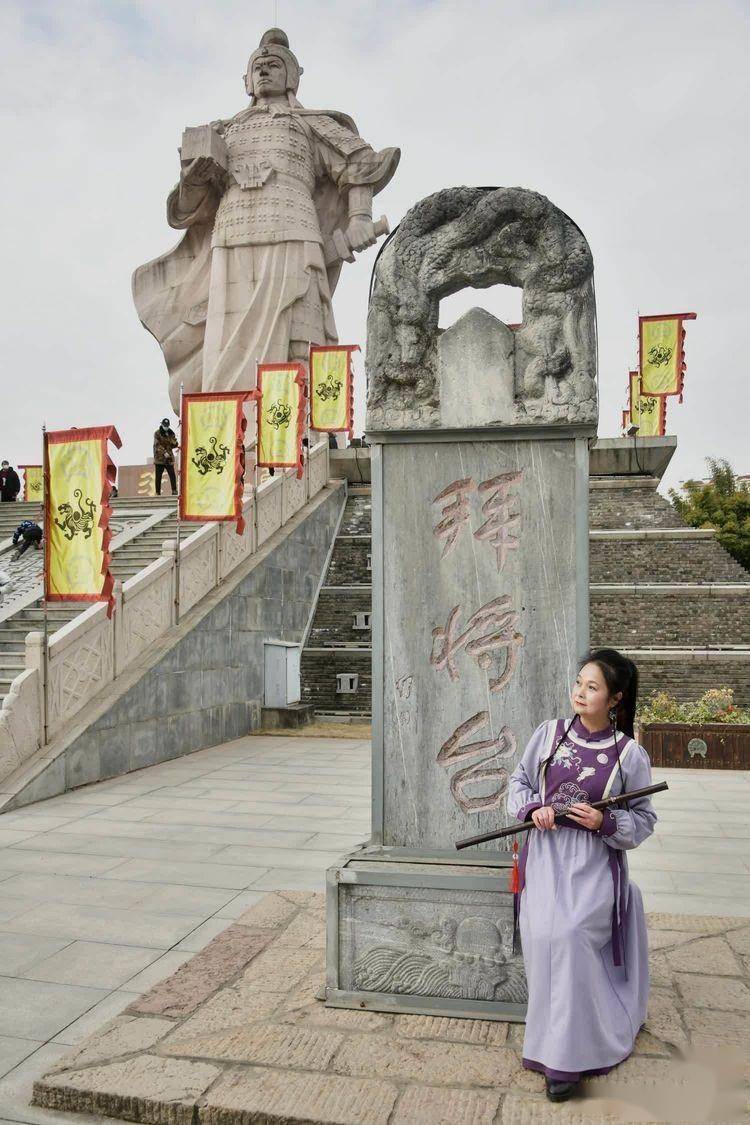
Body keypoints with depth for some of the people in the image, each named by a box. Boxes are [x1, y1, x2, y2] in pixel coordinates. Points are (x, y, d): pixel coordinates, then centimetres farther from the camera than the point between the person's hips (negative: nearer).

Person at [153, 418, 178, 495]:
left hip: (169, 458, 3)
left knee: (172, 475, -6)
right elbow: (157, 445, -12)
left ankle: (174, 491, -2)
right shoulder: (157, 433, -1)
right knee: (158, 476, 0)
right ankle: (158, 492, 5)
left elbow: (175, 445, 6)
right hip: (159, 458, -3)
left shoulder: (171, 434, 12)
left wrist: (170, 437, -9)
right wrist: (164, 452, -23)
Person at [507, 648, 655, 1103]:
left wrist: (605, 822, -14)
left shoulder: (630, 753, -3)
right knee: (541, 934, -11)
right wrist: (532, 808, -7)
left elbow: (643, 819, 4)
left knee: (570, 934, -19)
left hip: (593, 861, -2)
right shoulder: (549, 733, 3)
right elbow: (519, 781, 13)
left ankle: (568, 1056, -1)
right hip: (545, 854, 3)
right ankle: (558, 1042, 11)